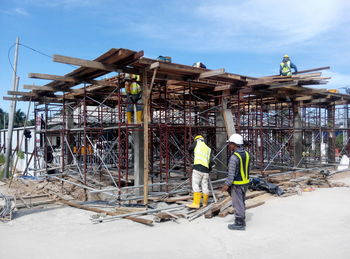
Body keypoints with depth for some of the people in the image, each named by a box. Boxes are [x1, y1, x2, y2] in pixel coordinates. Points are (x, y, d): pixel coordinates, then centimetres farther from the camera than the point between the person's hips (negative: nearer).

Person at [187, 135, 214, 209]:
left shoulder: (197, 142, 12)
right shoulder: (208, 149, 21)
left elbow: (189, 149, 23)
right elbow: (211, 162, 11)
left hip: (198, 167, -5)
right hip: (206, 170, 5)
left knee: (196, 185, -6)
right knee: (205, 186, 10)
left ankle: (196, 203, -10)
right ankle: (205, 203, 20)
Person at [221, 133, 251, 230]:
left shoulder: (234, 157, -23)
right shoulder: (246, 154, 3)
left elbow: (231, 173, -22)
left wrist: (227, 185, -15)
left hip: (237, 184, -8)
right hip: (245, 182, 8)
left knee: (238, 204, 3)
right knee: (241, 202, 19)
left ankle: (239, 224, 12)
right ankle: (242, 221, 29)